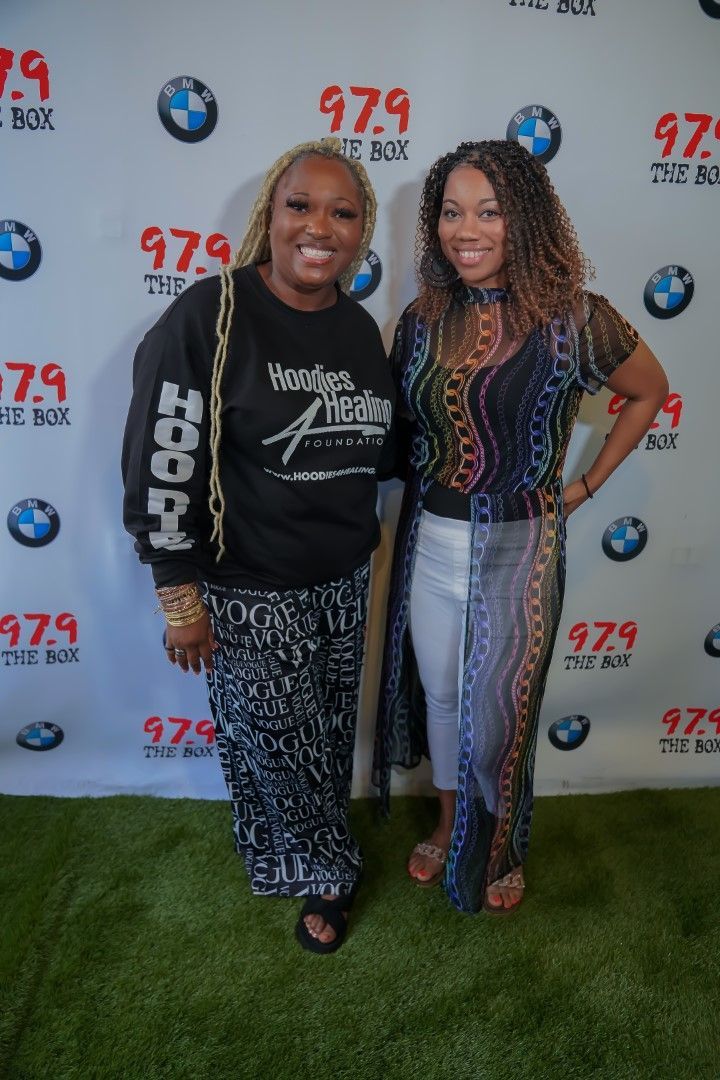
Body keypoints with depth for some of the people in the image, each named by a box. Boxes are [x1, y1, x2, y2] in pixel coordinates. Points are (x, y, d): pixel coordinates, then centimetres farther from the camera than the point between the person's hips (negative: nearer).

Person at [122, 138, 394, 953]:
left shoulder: (360, 328, 2)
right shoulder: (210, 315, -16)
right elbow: (161, 464, -16)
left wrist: (358, 552, 12)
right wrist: (180, 596, -14)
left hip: (343, 582, 6)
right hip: (249, 593, -5)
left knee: (331, 738, 21)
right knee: (279, 747, 13)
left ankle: (315, 863, 49)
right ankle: (325, 873, 42)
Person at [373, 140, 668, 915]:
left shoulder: (574, 319, -11)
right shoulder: (422, 320, 0)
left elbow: (650, 392, 5)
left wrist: (585, 485, 1)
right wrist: (416, 503, 0)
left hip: (518, 547, -3)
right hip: (429, 542, 4)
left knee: (498, 711, 12)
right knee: (440, 696, 19)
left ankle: (500, 849, 41)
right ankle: (449, 826, 45)